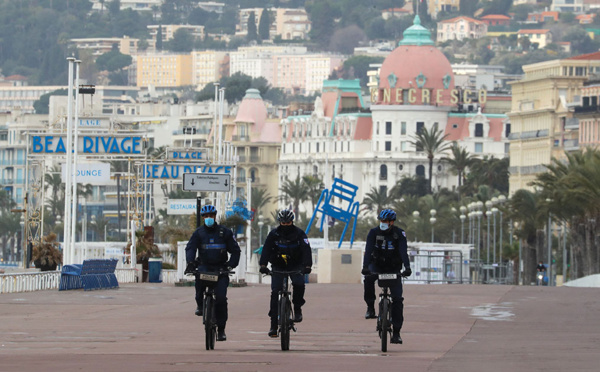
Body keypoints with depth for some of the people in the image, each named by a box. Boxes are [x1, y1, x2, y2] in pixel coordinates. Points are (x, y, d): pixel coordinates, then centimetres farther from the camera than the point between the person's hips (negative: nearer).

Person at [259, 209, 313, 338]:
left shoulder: (299, 234, -9)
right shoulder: (273, 234, -7)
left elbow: (306, 250, -19)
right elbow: (266, 249, -16)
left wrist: (307, 266, -35)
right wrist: (263, 265, -33)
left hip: (295, 266, 0)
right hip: (278, 267, 0)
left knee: (299, 284, -29)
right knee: (275, 292, -12)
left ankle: (297, 308, -3)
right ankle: (273, 325, -10)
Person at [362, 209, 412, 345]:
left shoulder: (400, 234, -10)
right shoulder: (374, 232, -9)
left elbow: (403, 251, -22)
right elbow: (368, 250, -21)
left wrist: (407, 267, -39)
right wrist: (365, 266, -37)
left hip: (394, 269, 0)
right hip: (377, 266, 0)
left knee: (397, 299, -12)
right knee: (369, 278, -35)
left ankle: (396, 332, -7)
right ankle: (370, 307, -16)